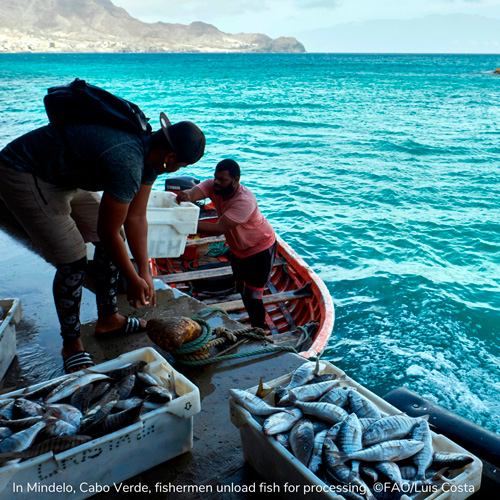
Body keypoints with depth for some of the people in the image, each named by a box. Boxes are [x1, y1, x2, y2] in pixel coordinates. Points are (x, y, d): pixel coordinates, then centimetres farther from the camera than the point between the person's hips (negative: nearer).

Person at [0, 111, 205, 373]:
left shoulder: (151, 154, -6)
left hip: (65, 178, 10)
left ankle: (108, 319, 23)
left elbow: (136, 217, -1)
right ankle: (71, 344, 5)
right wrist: (133, 279, -14)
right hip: (23, 175, -10)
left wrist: (144, 272, -1)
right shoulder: (127, 163, -36)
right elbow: (108, 231, -27)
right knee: (73, 260, -14)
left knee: (109, 244, 7)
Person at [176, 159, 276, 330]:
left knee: (252, 297, -6)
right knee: (242, 292, 19)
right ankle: (255, 325, 40)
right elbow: (195, 191, -37)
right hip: (238, 248, 8)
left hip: (260, 248, -7)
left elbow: (218, 229, -42)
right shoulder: (213, 185, -16)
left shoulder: (245, 201, -36)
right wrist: (186, 195, -61)